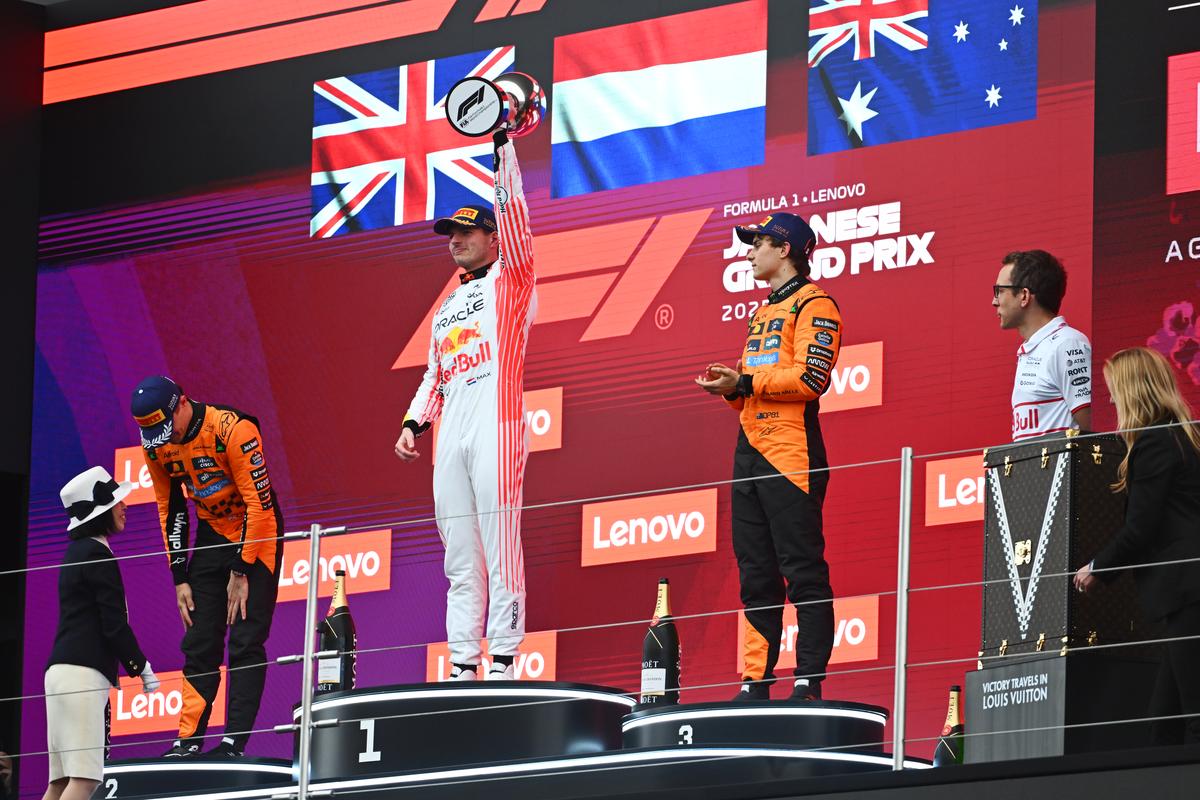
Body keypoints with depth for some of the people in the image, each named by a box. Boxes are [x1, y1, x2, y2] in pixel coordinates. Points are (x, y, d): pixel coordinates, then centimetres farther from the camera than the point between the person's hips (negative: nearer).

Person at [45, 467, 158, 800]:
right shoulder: (97, 554, -7)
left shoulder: (76, 553, 21)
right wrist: (142, 667, -1)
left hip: (63, 670, 10)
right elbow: (114, 623, -11)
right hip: (83, 671, -10)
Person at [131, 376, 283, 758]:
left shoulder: (232, 429, -27)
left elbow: (259, 503, -23)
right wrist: (180, 578, 1)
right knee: (199, 643, 2)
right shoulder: (155, 446, -6)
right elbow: (170, 510, 5)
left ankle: (234, 741, -12)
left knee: (246, 643, -11)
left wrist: (241, 571, -19)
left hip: (257, 532, -6)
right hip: (212, 533, 6)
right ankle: (189, 739, 4)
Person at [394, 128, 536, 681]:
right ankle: (463, 666, 4)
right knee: (460, 558, 4)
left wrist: (503, 147, -10)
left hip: (496, 426, -7)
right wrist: (414, 422, 11)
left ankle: (502, 660, -13)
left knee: (499, 546, -11)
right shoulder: (446, 309, 27)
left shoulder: (509, 280, 7)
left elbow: (512, 215, -5)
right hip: (451, 437, 7)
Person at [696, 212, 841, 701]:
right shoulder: (763, 313, 25)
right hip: (750, 450, 9)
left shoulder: (813, 304, -3)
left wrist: (745, 381, -14)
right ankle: (755, 683, 7)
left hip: (791, 451, -9)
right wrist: (730, 388, 8)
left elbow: (810, 378, -15)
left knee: (802, 570, -10)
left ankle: (808, 680, -11)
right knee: (756, 575, 7)